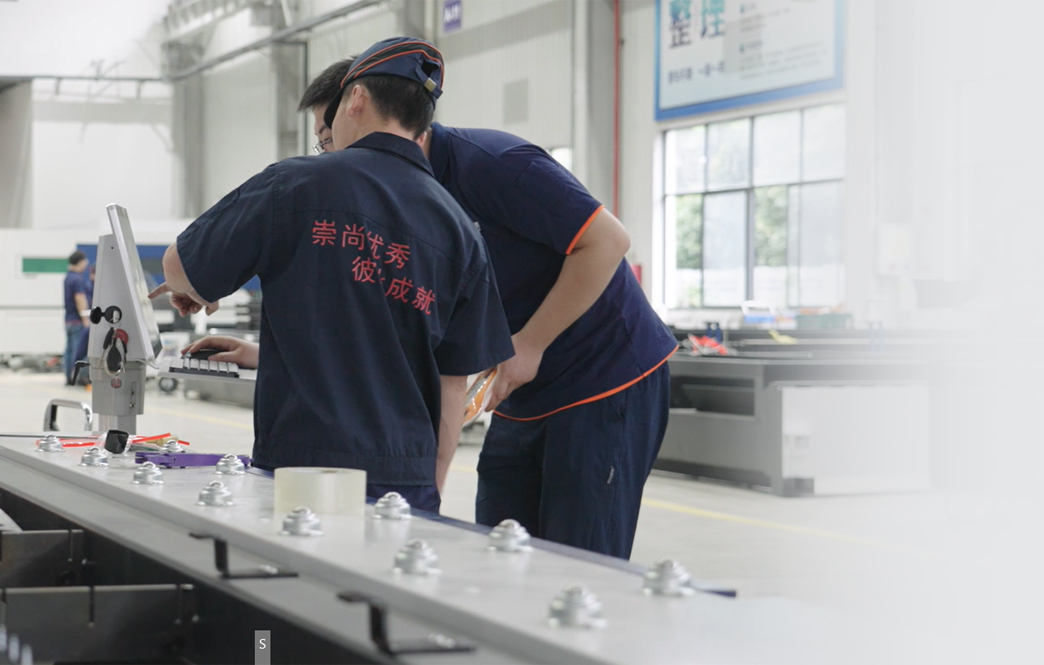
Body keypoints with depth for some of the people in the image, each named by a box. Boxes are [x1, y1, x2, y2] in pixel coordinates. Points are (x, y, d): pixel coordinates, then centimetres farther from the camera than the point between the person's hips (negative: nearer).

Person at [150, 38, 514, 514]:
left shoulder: (296, 184, -2)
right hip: (409, 483, 3)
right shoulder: (459, 232, 9)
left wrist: (194, 292, 30)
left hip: (303, 468, -3)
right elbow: (453, 386, 10)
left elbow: (180, 266, 7)